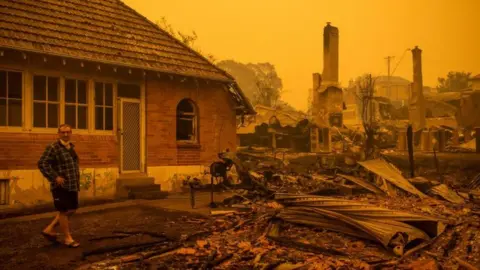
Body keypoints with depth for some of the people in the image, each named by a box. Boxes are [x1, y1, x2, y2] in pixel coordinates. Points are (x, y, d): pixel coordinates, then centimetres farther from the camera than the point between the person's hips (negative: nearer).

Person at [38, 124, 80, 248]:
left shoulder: (71, 147, 13)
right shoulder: (53, 147, -12)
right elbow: (42, 164, -17)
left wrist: (77, 179, 16)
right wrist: (55, 177, -21)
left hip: (72, 185, 8)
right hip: (61, 186, -8)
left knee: (71, 210, 15)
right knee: (64, 211, 3)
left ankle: (49, 229, 28)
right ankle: (68, 238, 16)